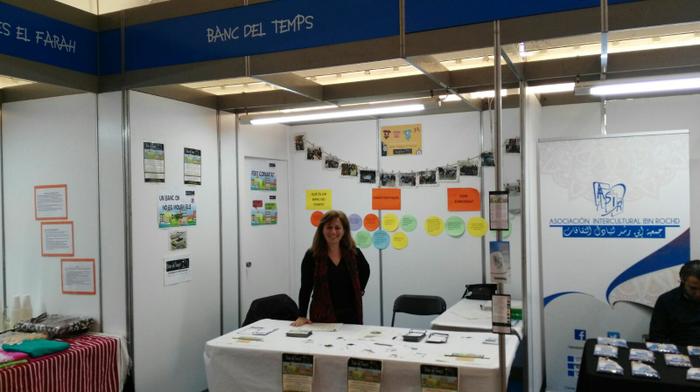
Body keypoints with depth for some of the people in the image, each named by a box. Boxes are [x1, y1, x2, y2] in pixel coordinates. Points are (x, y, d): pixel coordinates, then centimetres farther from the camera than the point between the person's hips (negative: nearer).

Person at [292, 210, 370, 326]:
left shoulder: (354, 253, 1)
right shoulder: (312, 255, -6)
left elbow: (365, 271, 22)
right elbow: (306, 287, -5)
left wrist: (360, 289, 10)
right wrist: (302, 316, -11)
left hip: (351, 314, 3)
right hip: (322, 316, -2)